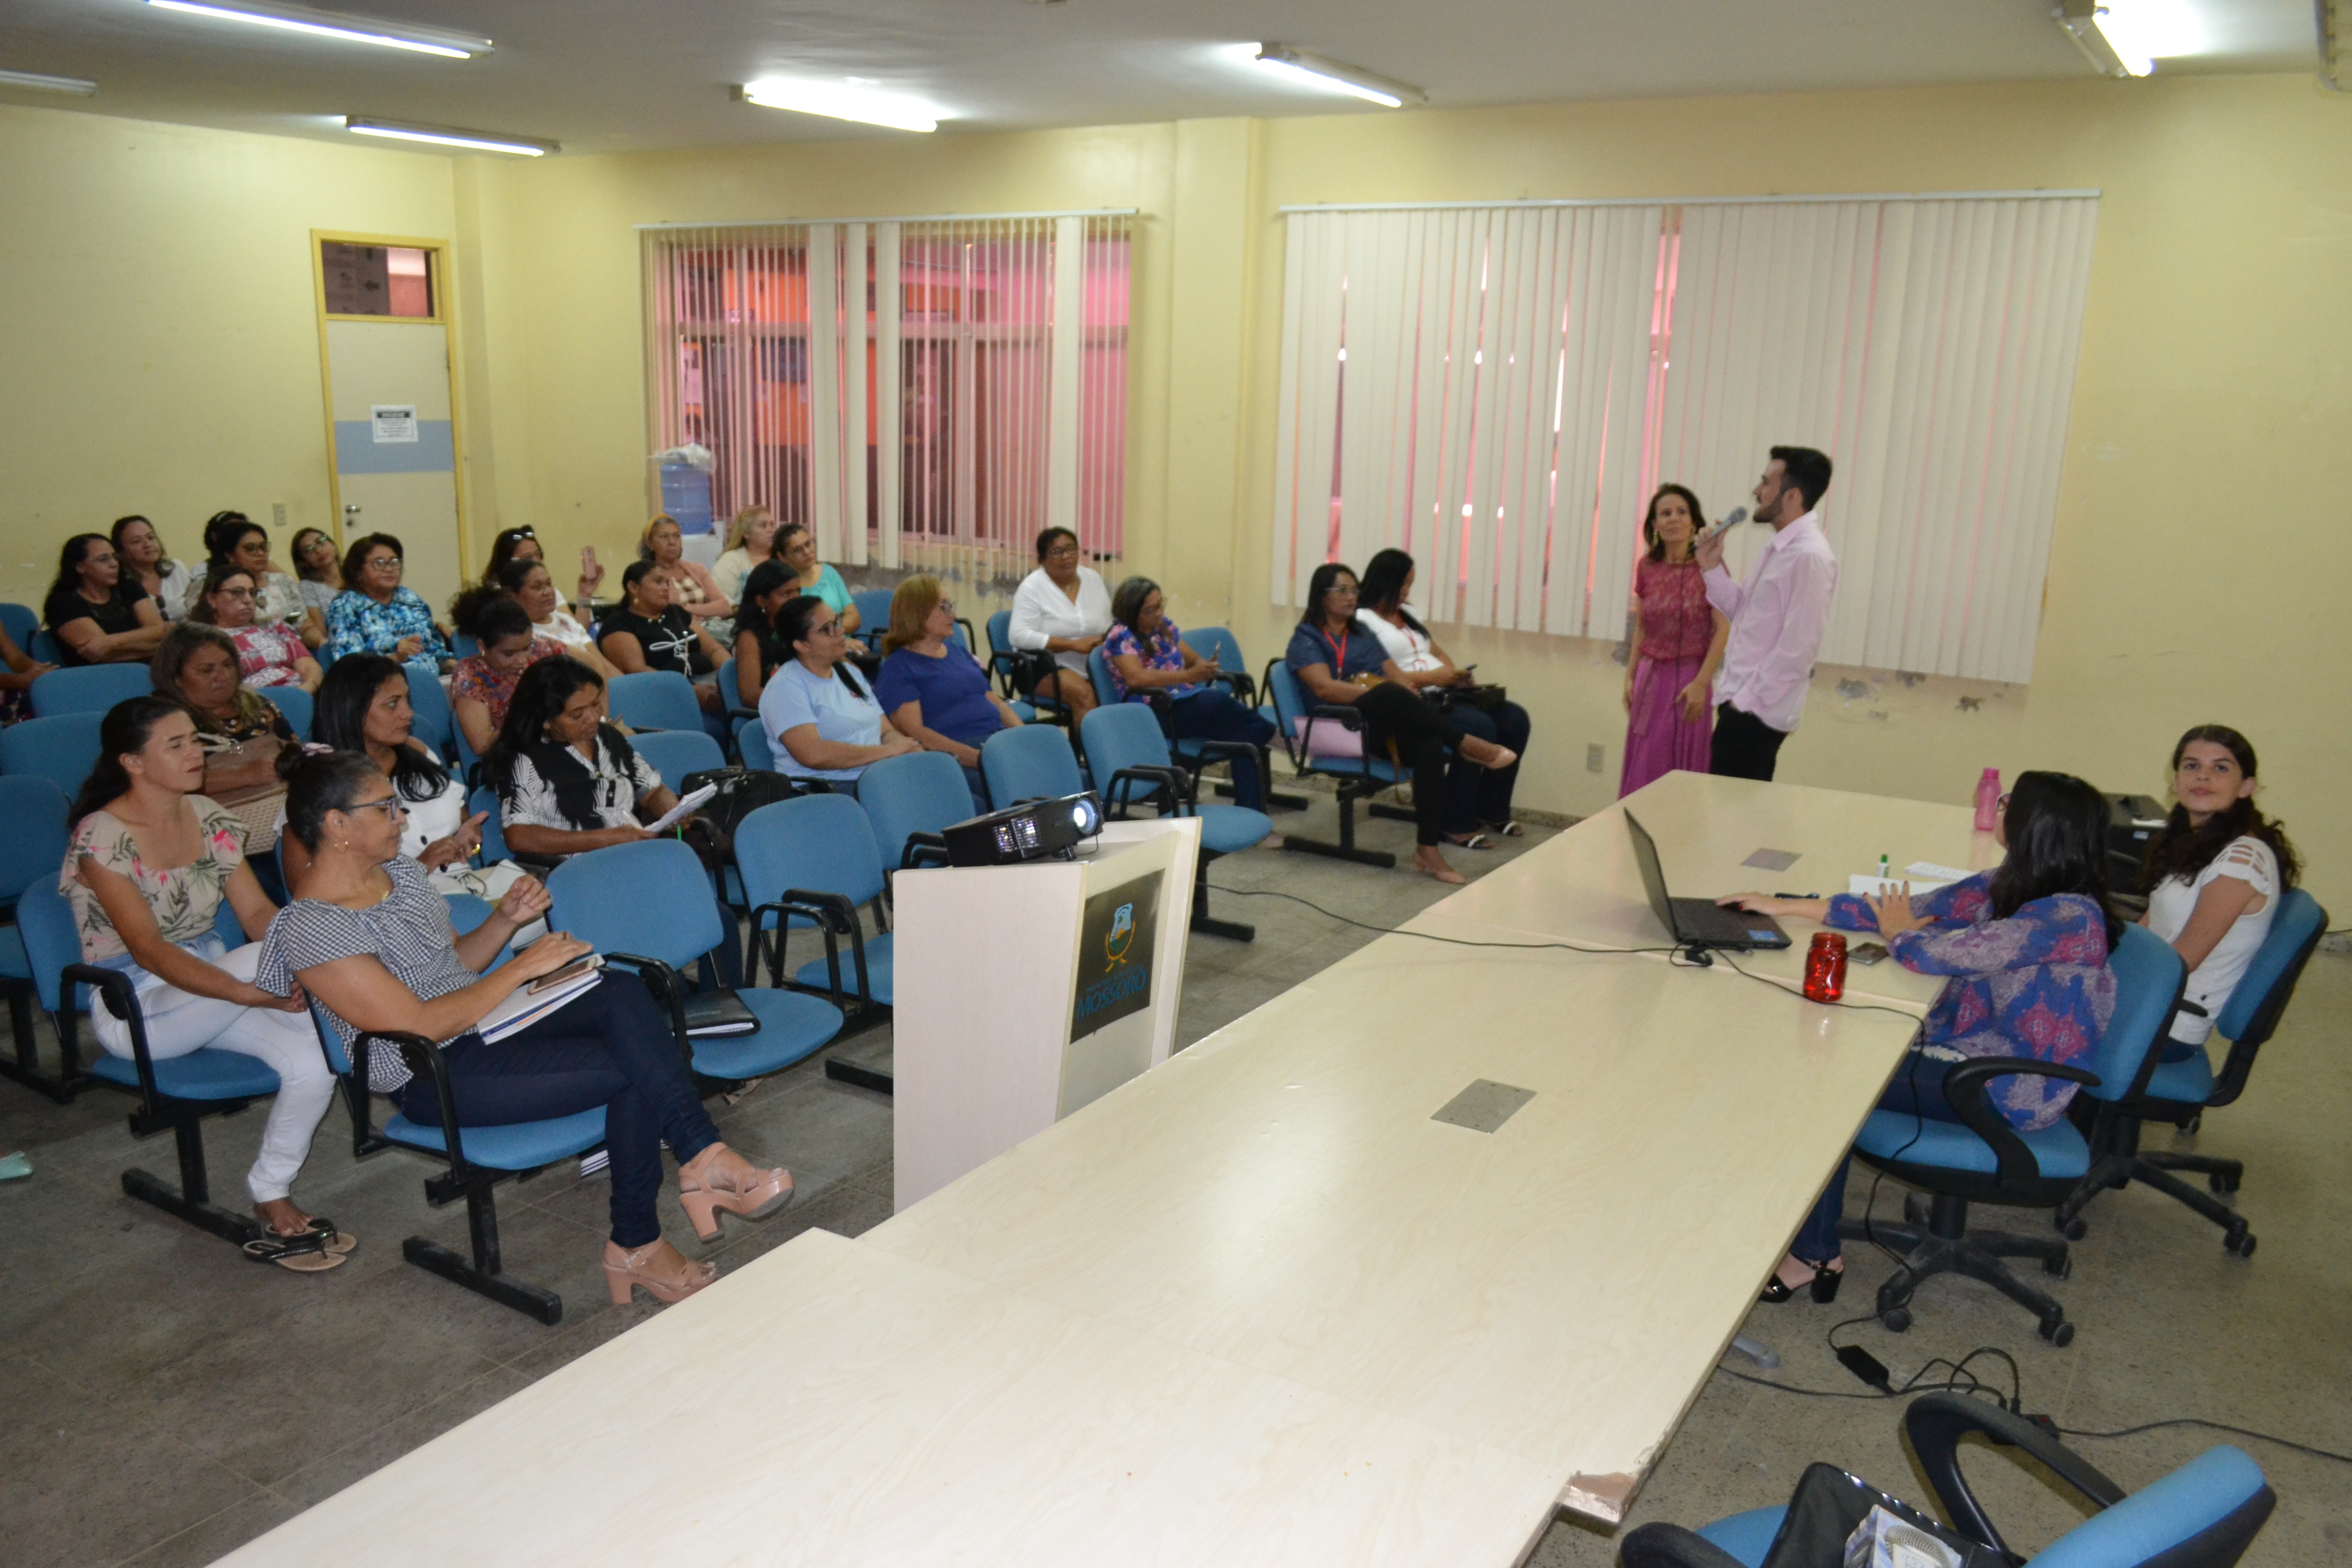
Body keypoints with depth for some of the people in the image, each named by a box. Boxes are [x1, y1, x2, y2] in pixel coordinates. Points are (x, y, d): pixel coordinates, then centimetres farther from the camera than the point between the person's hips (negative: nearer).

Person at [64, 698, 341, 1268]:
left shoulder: (207, 817, 3)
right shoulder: (101, 838, -15)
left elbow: (258, 911, 1)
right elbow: (147, 948, -24)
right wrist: (251, 992, -37)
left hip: (213, 985, 6)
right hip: (135, 1007, -6)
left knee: (313, 1062, -20)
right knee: (263, 957, -35)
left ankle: (273, 1201, -3)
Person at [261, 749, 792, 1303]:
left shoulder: (401, 871, 10)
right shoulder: (307, 929, -16)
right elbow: (420, 1025, -20)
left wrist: (507, 918, 2)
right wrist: (524, 967, -17)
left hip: (489, 1017, 8)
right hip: (435, 1077, -8)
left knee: (622, 991, -21)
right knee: (629, 1069, -24)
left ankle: (702, 1158, -26)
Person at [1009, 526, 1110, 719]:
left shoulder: (1093, 578, 12)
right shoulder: (1032, 586, -3)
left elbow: (1111, 625, 16)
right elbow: (1020, 636, -15)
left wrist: (1106, 640, -10)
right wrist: (1074, 645, -20)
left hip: (1093, 667, 5)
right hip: (1045, 669, -5)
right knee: (1083, 692, -34)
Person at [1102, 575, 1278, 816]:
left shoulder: (1164, 625, 15)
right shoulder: (1120, 636, -6)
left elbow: (1193, 660, 22)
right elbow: (1136, 678, -22)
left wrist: (1204, 667, -4)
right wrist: (1188, 675, -23)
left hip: (1187, 707, 7)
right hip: (1154, 715, -7)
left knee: (1243, 735, -23)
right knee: (1217, 699, -32)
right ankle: (1264, 732, -5)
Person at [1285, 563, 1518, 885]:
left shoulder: (1363, 637, 26)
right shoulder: (1306, 639, 6)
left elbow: (1400, 678, 15)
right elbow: (1325, 688, -12)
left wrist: (1406, 706, -9)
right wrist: (1382, 696, -21)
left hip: (1388, 725, 5)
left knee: (1429, 740, -31)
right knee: (1392, 694, -36)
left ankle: (1428, 847, -32)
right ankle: (1465, 744, -26)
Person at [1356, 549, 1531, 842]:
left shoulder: (1407, 615, 23)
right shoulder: (1362, 620, -6)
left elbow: (1439, 653, 26)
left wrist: (1456, 675, 4)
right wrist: (1430, 678, -22)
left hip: (1442, 695, 9)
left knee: (1515, 719, -6)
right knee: (1480, 727, -29)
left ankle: (1493, 809, 6)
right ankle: (1457, 825, -18)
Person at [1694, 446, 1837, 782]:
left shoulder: (1810, 556, -18)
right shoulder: (1777, 549, 13)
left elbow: (1798, 648, -21)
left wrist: (1747, 701, -17)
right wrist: (1713, 567, 7)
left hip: (1756, 713, -9)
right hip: (1741, 704, 9)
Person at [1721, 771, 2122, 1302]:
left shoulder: (2071, 917, -25)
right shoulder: (2011, 885, 3)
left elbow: (1935, 953, -26)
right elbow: (1906, 911, 7)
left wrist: (1897, 931, -2)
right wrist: (1785, 906, 5)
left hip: (2011, 1094, -8)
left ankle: (1815, 1253, 2)